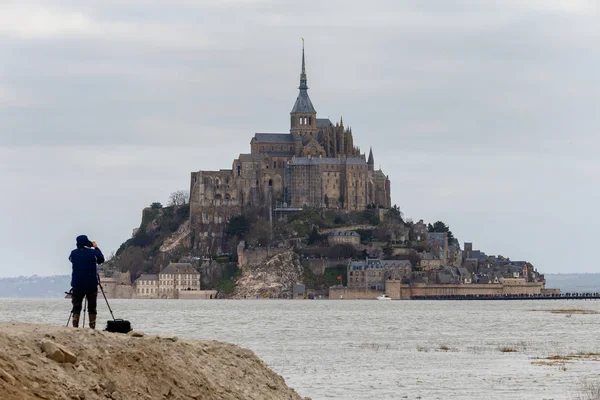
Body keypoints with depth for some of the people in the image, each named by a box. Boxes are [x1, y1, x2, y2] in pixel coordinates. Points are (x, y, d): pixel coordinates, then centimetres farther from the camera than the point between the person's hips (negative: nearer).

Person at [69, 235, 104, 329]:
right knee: (92, 307, 4)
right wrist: (96, 248, 22)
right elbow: (101, 260, 12)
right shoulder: (93, 252, -6)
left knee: (76, 307, 5)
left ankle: (75, 326, -6)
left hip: (77, 285, 1)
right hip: (91, 285, -1)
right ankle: (92, 327, -1)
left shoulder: (74, 253, -1)